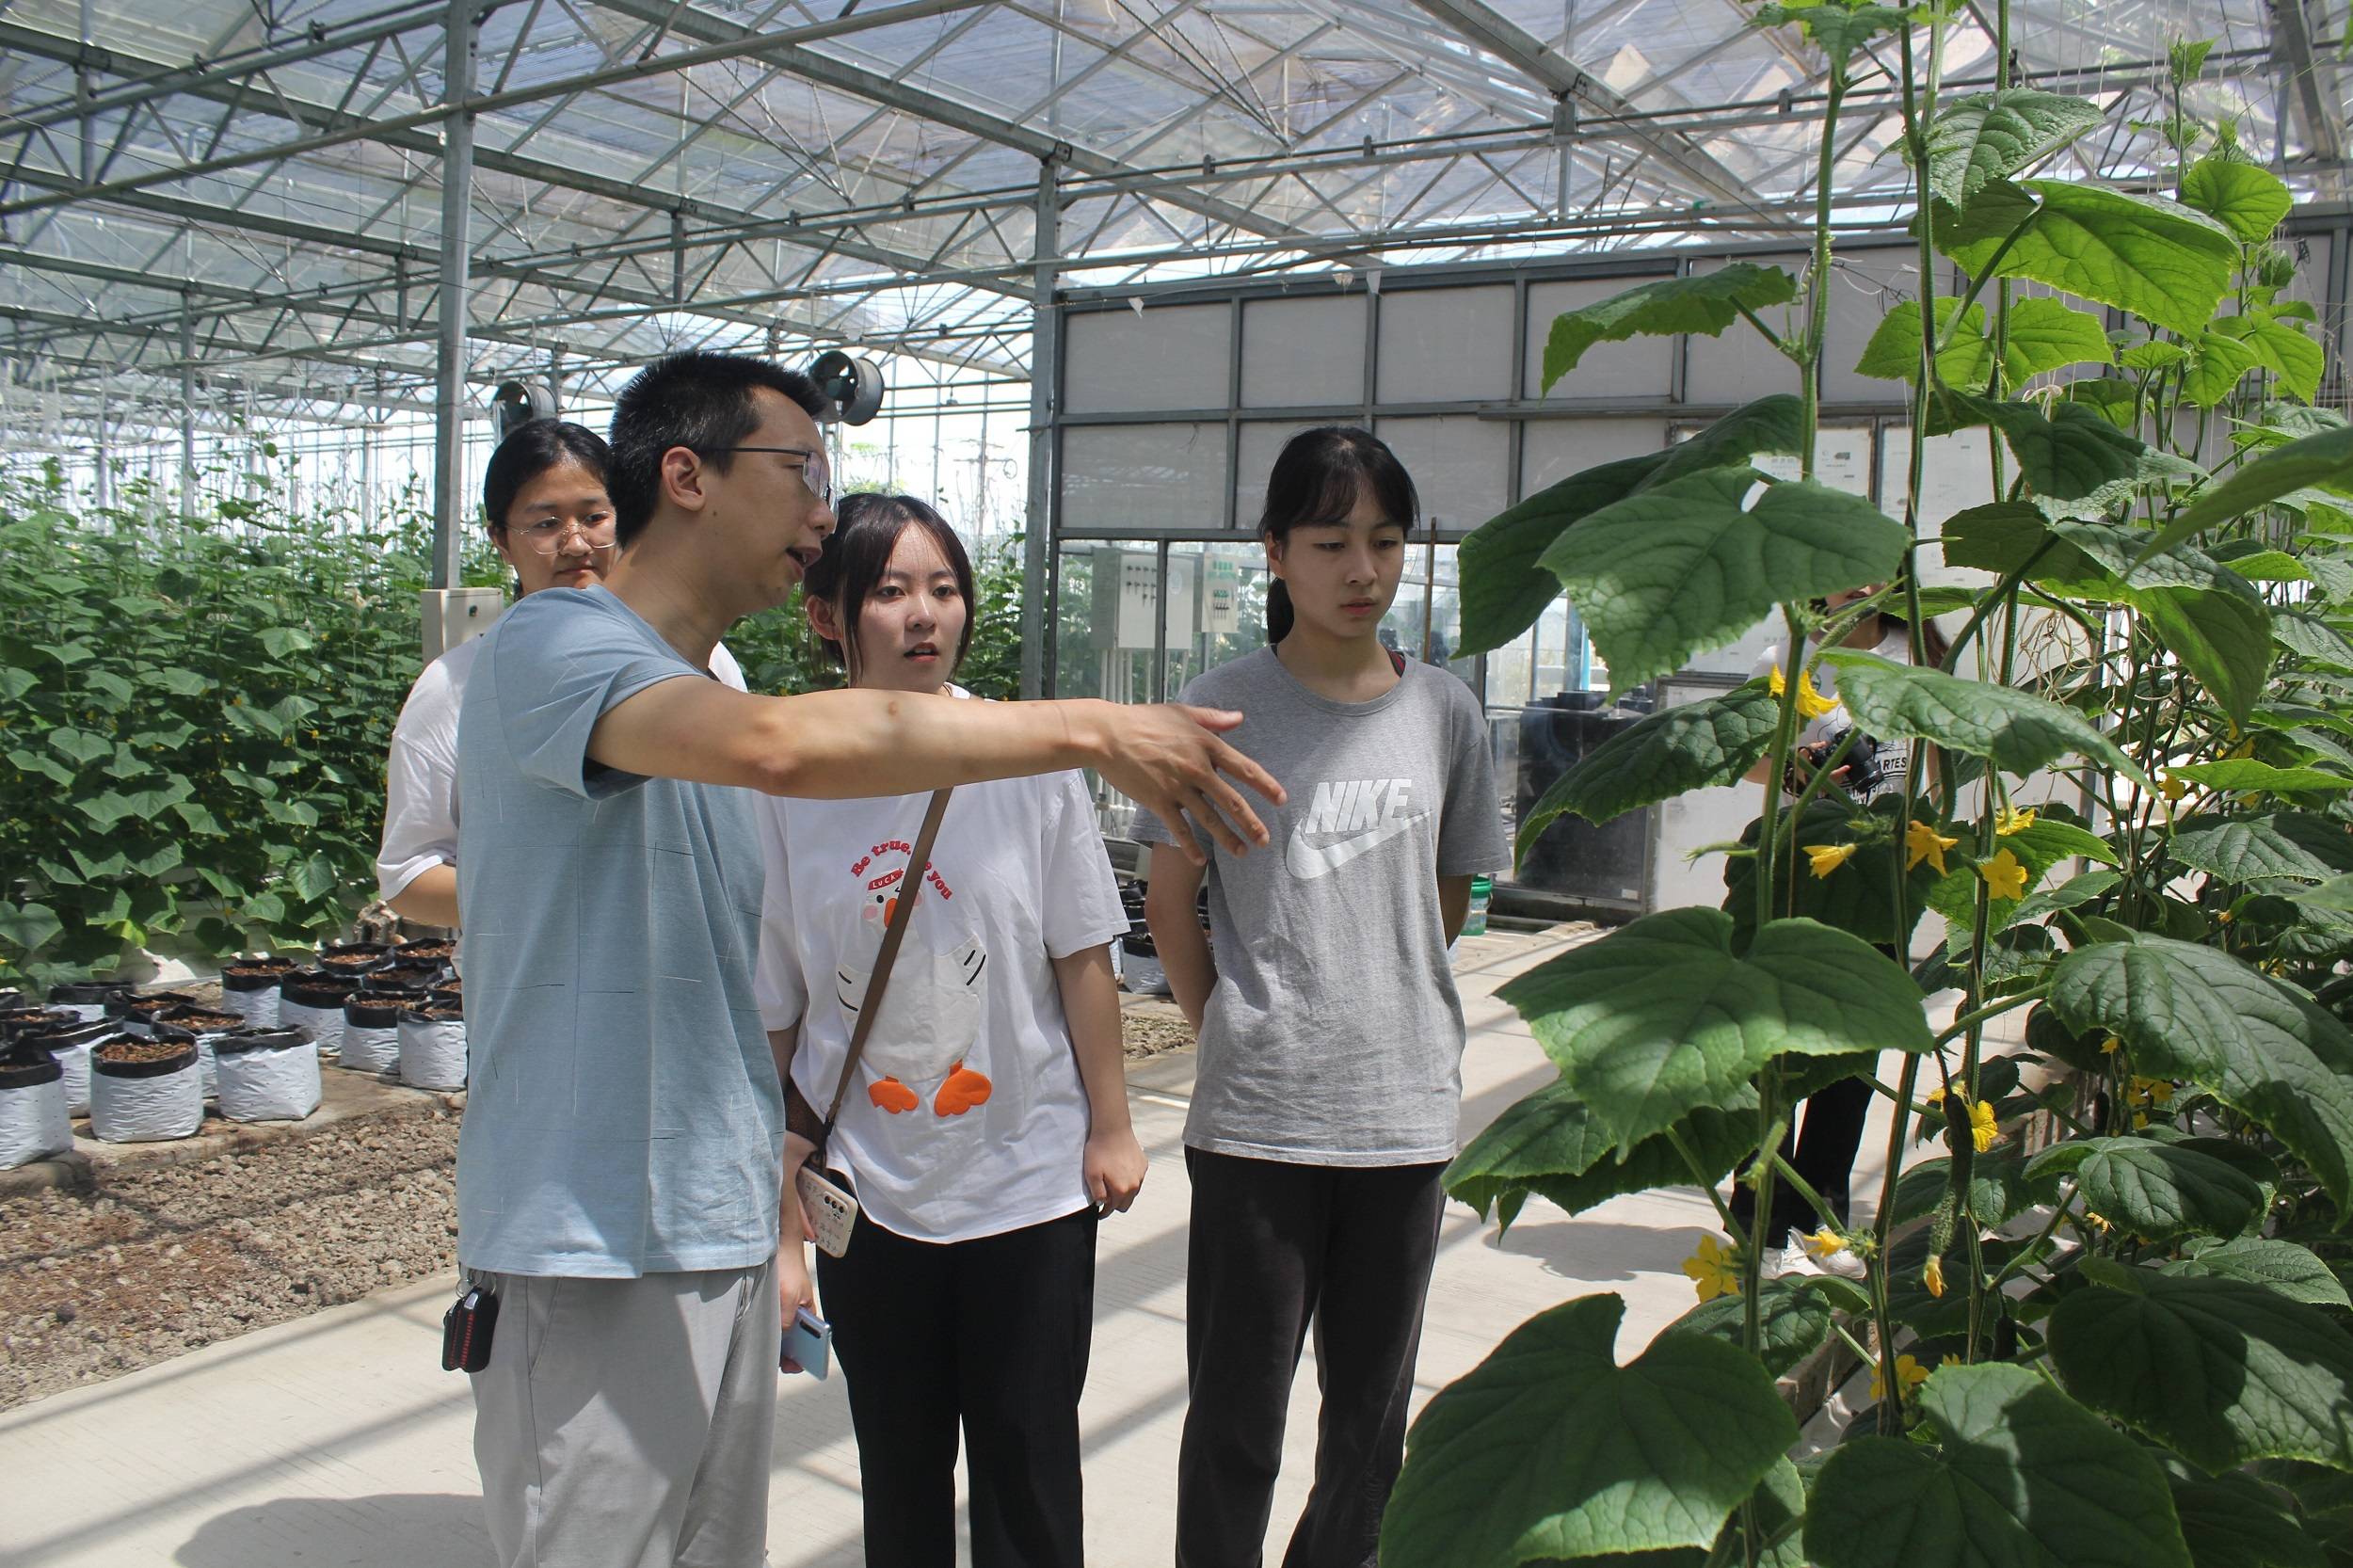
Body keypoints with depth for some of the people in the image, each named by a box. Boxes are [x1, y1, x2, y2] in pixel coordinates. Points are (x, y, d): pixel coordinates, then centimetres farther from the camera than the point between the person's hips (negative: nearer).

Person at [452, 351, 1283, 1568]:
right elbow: (780, 744, -34)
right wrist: (1097, 730, -31)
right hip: (596, 1257, -8)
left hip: (724, 1244, 8)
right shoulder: (550, 645, -13)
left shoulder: (701, 711, 15)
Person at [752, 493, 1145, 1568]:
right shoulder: (789, 786, -6)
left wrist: (1111, 1128, 0)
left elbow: (1082, 959, -4)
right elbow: (769, 1008, 2)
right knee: (897, 1471, 17)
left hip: (1031, 1177, -1)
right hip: (867, 1192, 2)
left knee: (1028, 1463, 11)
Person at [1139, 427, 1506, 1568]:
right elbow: (1170, 899, 0)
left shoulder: (1444, 712, 3)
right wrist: (1232, 1028, 1)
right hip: (1257, 1118, -3)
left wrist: (1378, 1004, 9)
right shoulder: (1227, 707, -7)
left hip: (1405, 1110, 3)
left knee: (1371, 1420, 17)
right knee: (1237, 1421, 9)